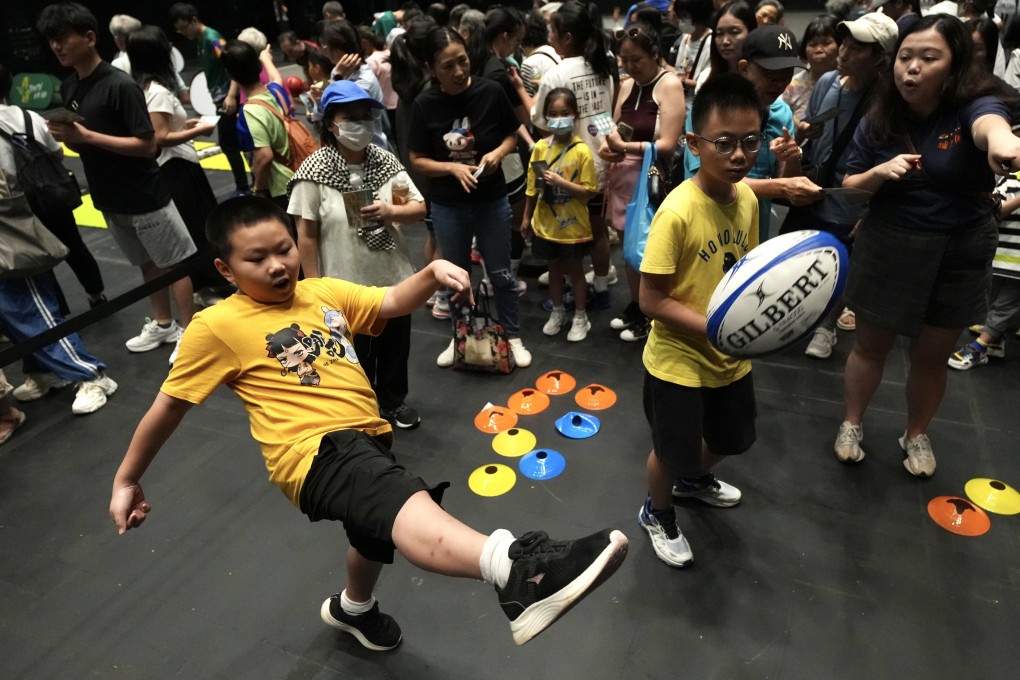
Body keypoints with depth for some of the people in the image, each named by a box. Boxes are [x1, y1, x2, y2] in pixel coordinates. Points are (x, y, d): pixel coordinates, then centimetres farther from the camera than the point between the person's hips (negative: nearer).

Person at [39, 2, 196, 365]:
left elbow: (147, 145, -20)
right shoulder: (69, 89, 7)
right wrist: (65, 136, -9)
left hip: (145, 197, -7)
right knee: (148, 263, 18)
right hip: (109, 198, 8)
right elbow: (83, 145, 13)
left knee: (174, 262, 3)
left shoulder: (121, 86, -16)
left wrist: (86, 135, -22)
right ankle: (162, 324, 31)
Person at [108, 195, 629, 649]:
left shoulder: (325, 292, 11)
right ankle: (518, 571, -63)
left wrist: (432, 272, -14)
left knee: (379, 532, 33)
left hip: (367, 441, 8)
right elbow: (168, 406, 3)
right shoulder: (217, 327, -5)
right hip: (317, 451, -8)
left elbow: (393, 302, 6)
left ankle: (352, 608, 64)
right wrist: (127, 480, 11)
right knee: (405, 503, -39)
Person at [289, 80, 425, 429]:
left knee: (395, 345, 21)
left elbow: (419, 209, -1)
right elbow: (307, 235, -12)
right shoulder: (315, 172, -15)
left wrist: (390, 211, -21)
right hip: (346, 285, -4)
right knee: (355, 356, 15)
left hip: (393, 278, 4)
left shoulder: (386, 160, -3)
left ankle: (393, 401, 45)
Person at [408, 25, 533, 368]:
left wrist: (498, 153, -18)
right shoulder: (425, 104, -12)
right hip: (447, 206, 1)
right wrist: (453, 167, -22)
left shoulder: (491, 92, -12)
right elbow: (417, 160, -6)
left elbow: (512, 134, 2)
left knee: (501, 273, 12)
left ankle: (513, 336, 32)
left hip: (492, 201, 0)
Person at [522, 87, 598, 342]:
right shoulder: (540, 147, -2)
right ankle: (557, 312, 36)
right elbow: (532, 187, 5)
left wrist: (560, 182, -25)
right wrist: (527, 217, 7)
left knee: (575, 270, 10)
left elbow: (588, 191, -16)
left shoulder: (582, 151, -15)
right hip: (546, 224, 4)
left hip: (573, 226, -4)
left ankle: (580, 317, 26)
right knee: (554, 267, 18)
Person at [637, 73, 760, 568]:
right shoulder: (678, 212, -26)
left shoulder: (747, 197, -4)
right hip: (678, 361, -7)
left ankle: (693, 479, 59)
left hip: (731, 358, 7)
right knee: (672, 451, 13)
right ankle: (657, 515, 44)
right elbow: (651, 300, -24)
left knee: (731, 439, 27)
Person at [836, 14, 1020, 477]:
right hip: (888, 247, 1)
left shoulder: (973, 104, -16)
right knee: (870, 346, 11)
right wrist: (880, 171, -20)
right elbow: (850, 187, 2)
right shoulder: (879, 120, -6)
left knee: (931, 356, 12)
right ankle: (851, 424, 33)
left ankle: (916, 435, 36)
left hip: (960, 253, -1)